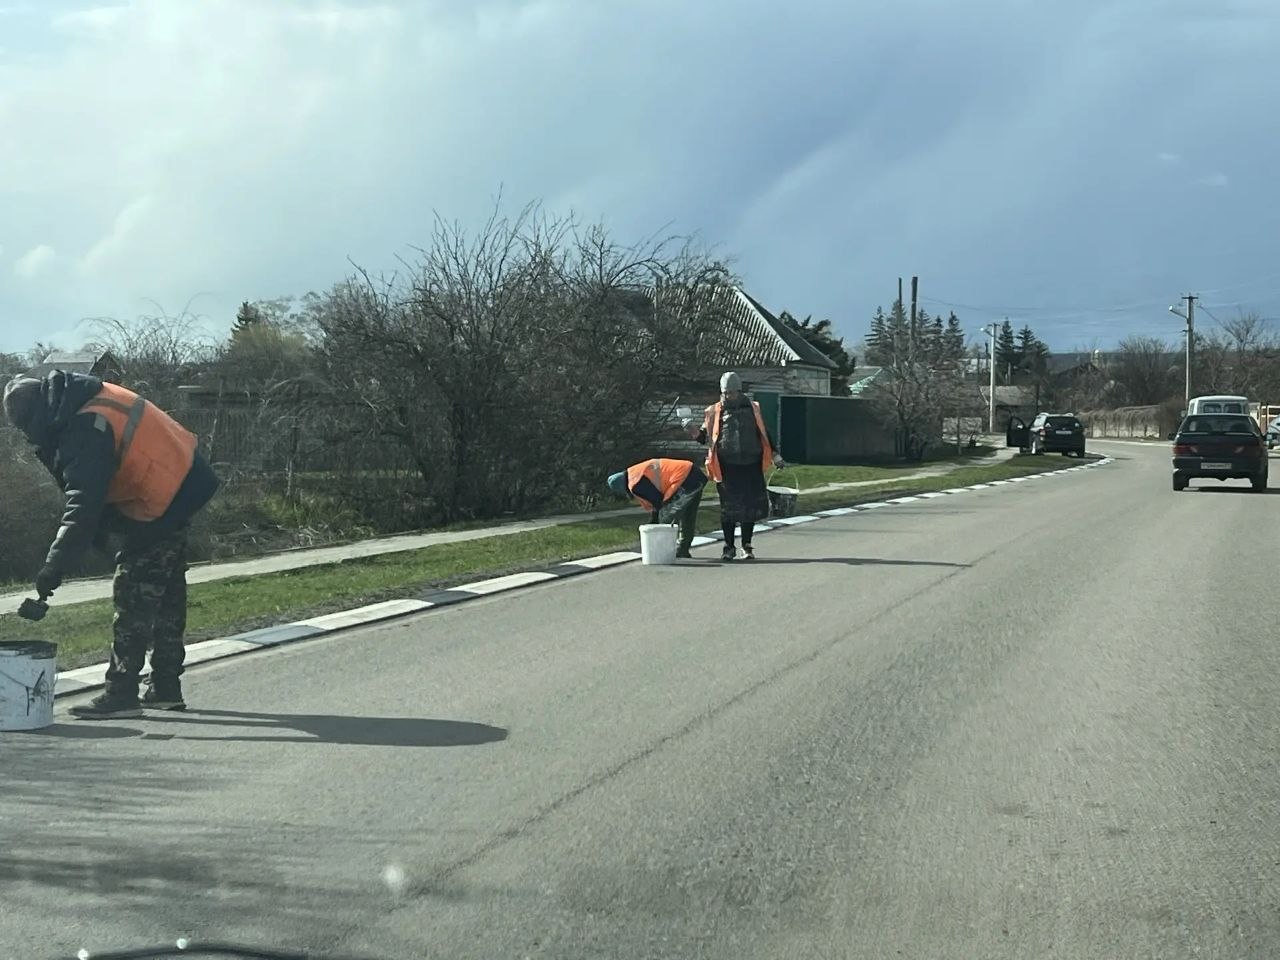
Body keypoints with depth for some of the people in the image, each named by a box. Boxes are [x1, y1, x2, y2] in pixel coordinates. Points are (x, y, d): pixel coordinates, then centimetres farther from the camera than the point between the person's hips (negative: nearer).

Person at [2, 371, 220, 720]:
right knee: (167, 597, 16)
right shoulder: (91, 401, 6)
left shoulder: (85, 433, -24)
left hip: (161, 508, -10)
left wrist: (54, 567, -31)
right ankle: (165, 689, 25)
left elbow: (83, 507, -30)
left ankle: (121, 693, -4)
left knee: (134, 598, -6)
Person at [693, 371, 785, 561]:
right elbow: (706, 436, 7)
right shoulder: (715, 412, 7)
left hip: (751, 465, 1)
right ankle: (729, 547, 9)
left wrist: (775, 456, 13)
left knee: (750, 505, 2)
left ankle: (747, 546, 14)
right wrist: (694, 433, -14)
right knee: (728, 507, -1)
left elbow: (764, 434, 17)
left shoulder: (752, 409, 10)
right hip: (727, 466, -1)